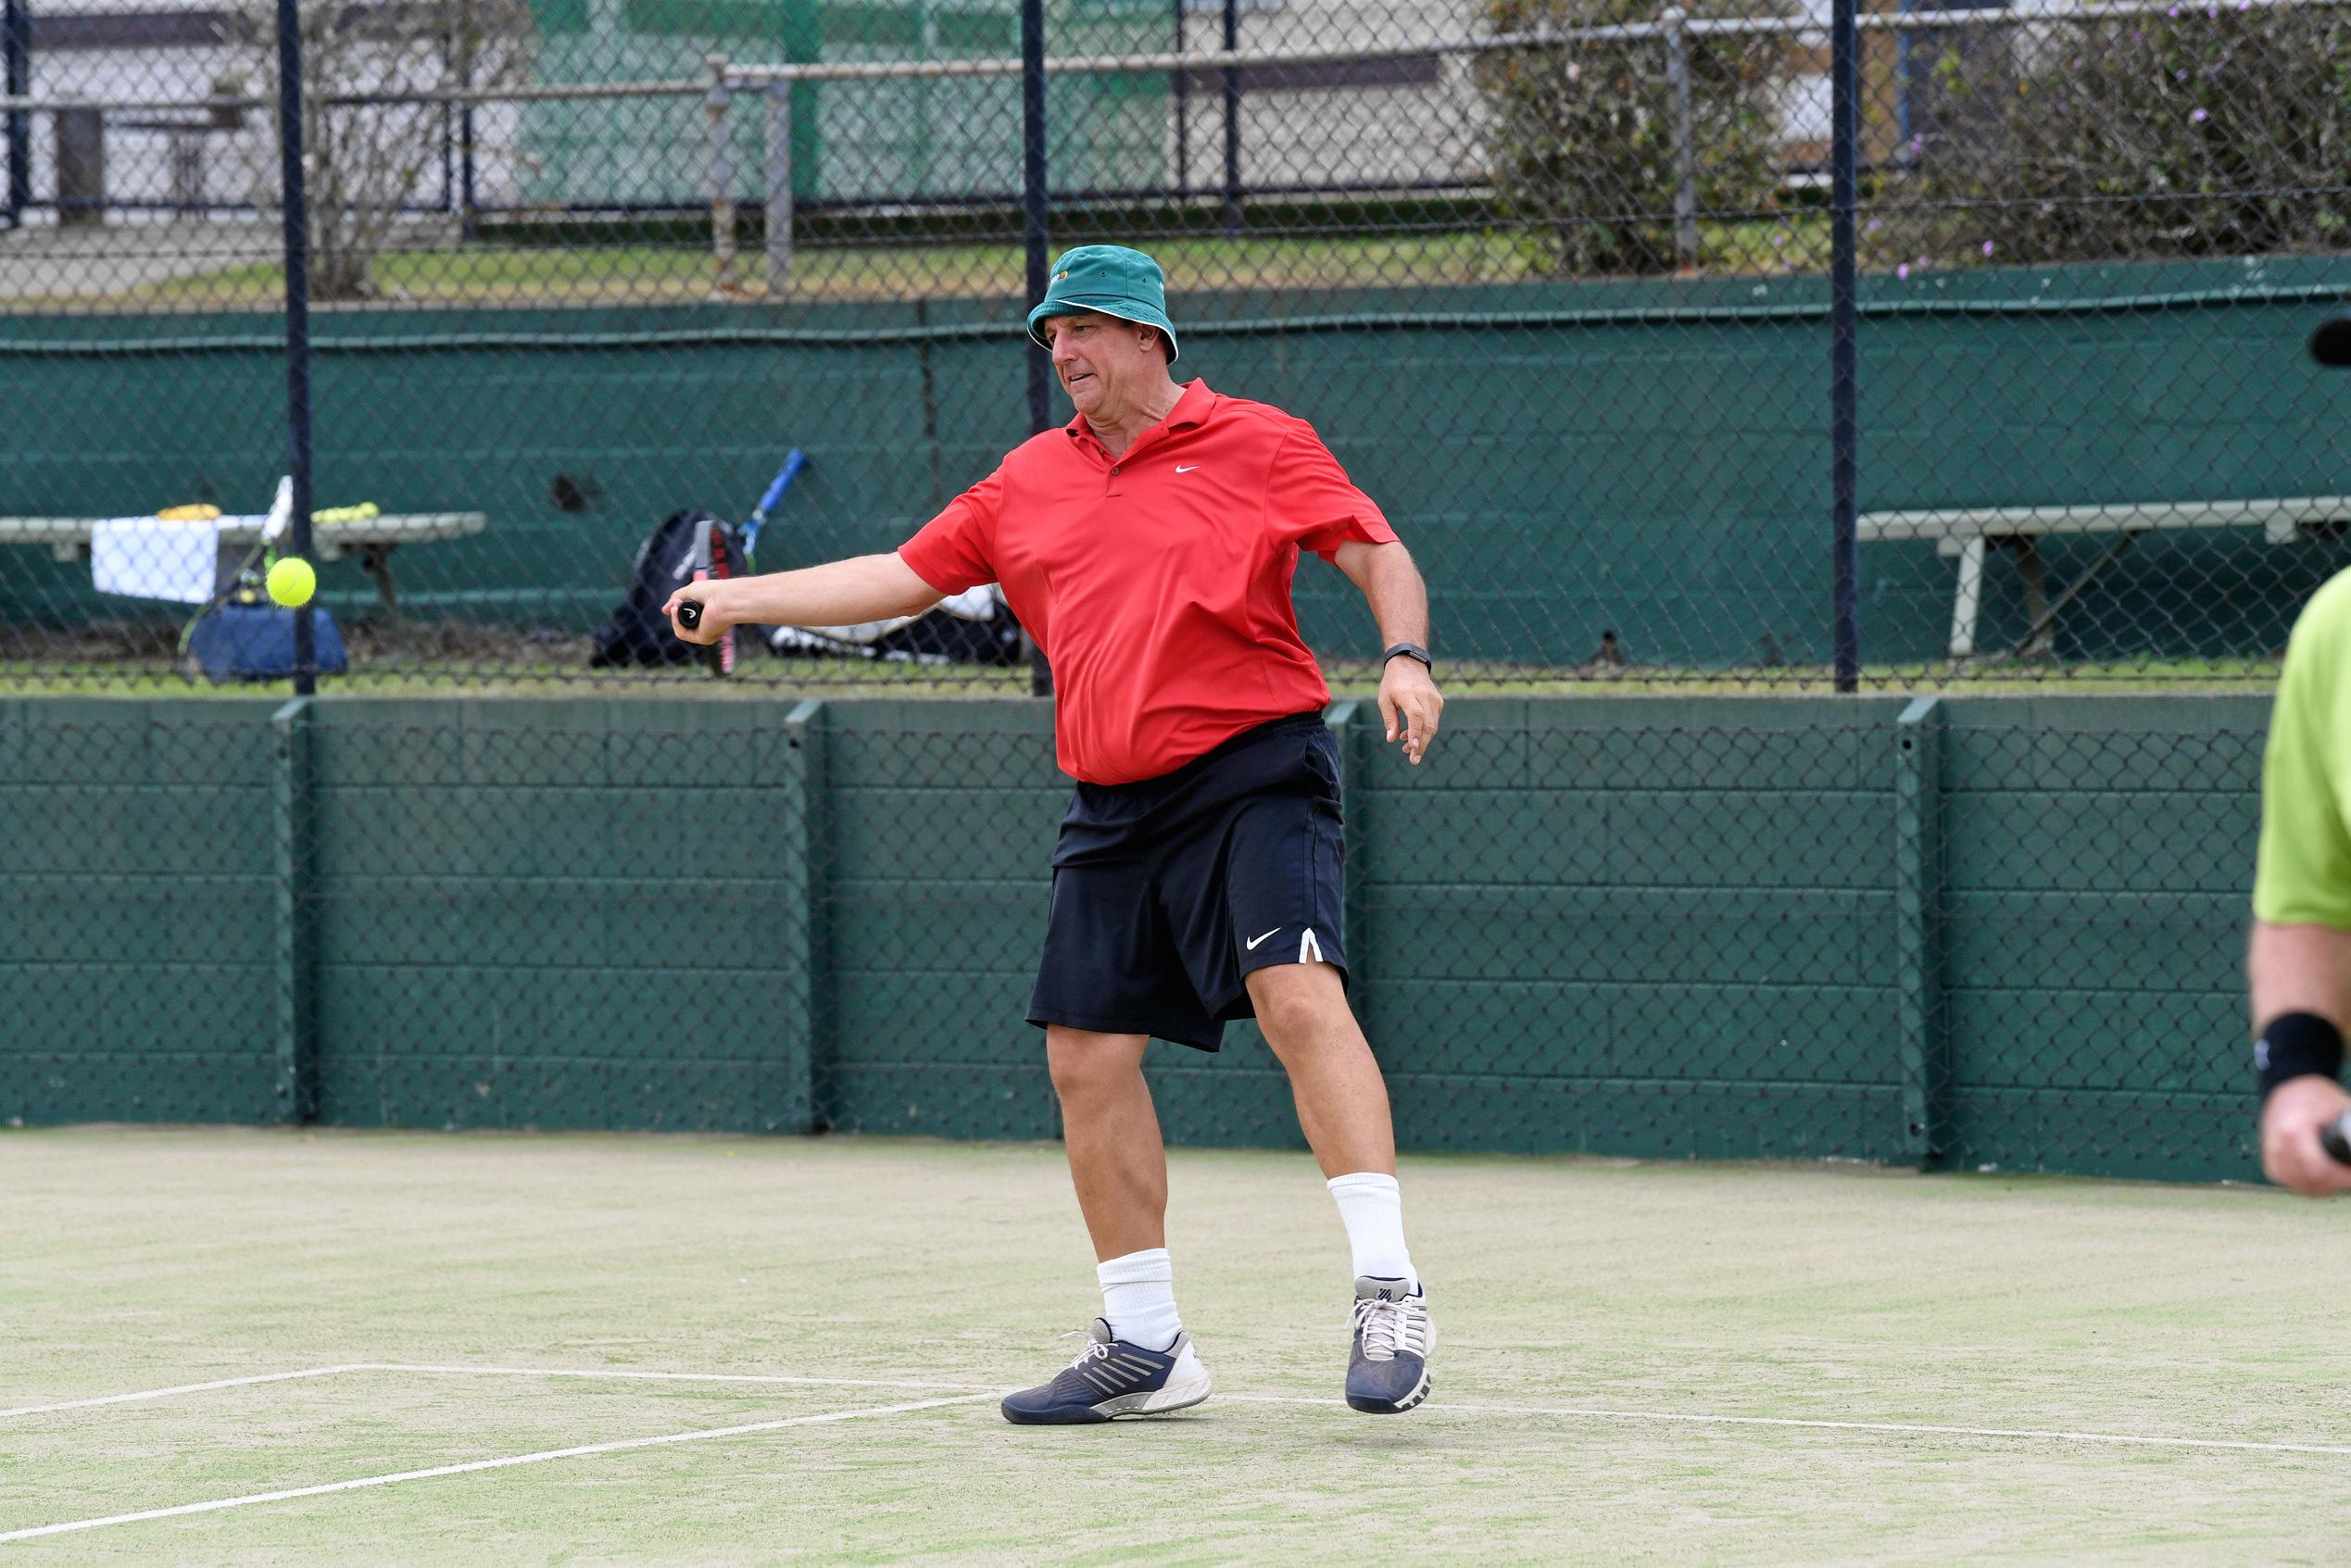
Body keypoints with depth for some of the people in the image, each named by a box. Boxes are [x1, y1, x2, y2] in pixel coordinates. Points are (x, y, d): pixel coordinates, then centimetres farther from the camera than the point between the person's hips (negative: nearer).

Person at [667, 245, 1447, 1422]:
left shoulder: (1258, 445, 0)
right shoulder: (1029, 482, 15)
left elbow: (1378, 554, -1)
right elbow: (905, 576, 20)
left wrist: (1405, 658, -19)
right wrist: (745, 599, 16)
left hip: (1251, 772, -6)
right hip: (1115, 810, 6)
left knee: (1300, 1001, -24)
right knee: (1087, 1059, 4)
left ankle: (1388, 1294, -26)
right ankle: (1144, 1347, 15)